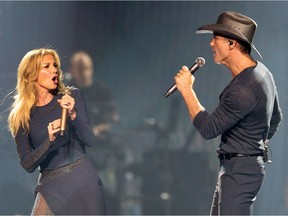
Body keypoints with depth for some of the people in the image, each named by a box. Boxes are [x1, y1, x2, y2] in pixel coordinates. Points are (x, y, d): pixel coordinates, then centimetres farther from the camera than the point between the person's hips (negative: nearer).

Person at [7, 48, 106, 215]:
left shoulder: (73, 96, 4)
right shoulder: (21, 118, 2)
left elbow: (89, 140, -4)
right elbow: (27, 165, -4)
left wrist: (73, 115, -21)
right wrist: (49, 140, -21)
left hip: (83, 178, 1)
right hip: (51, 186, -1)